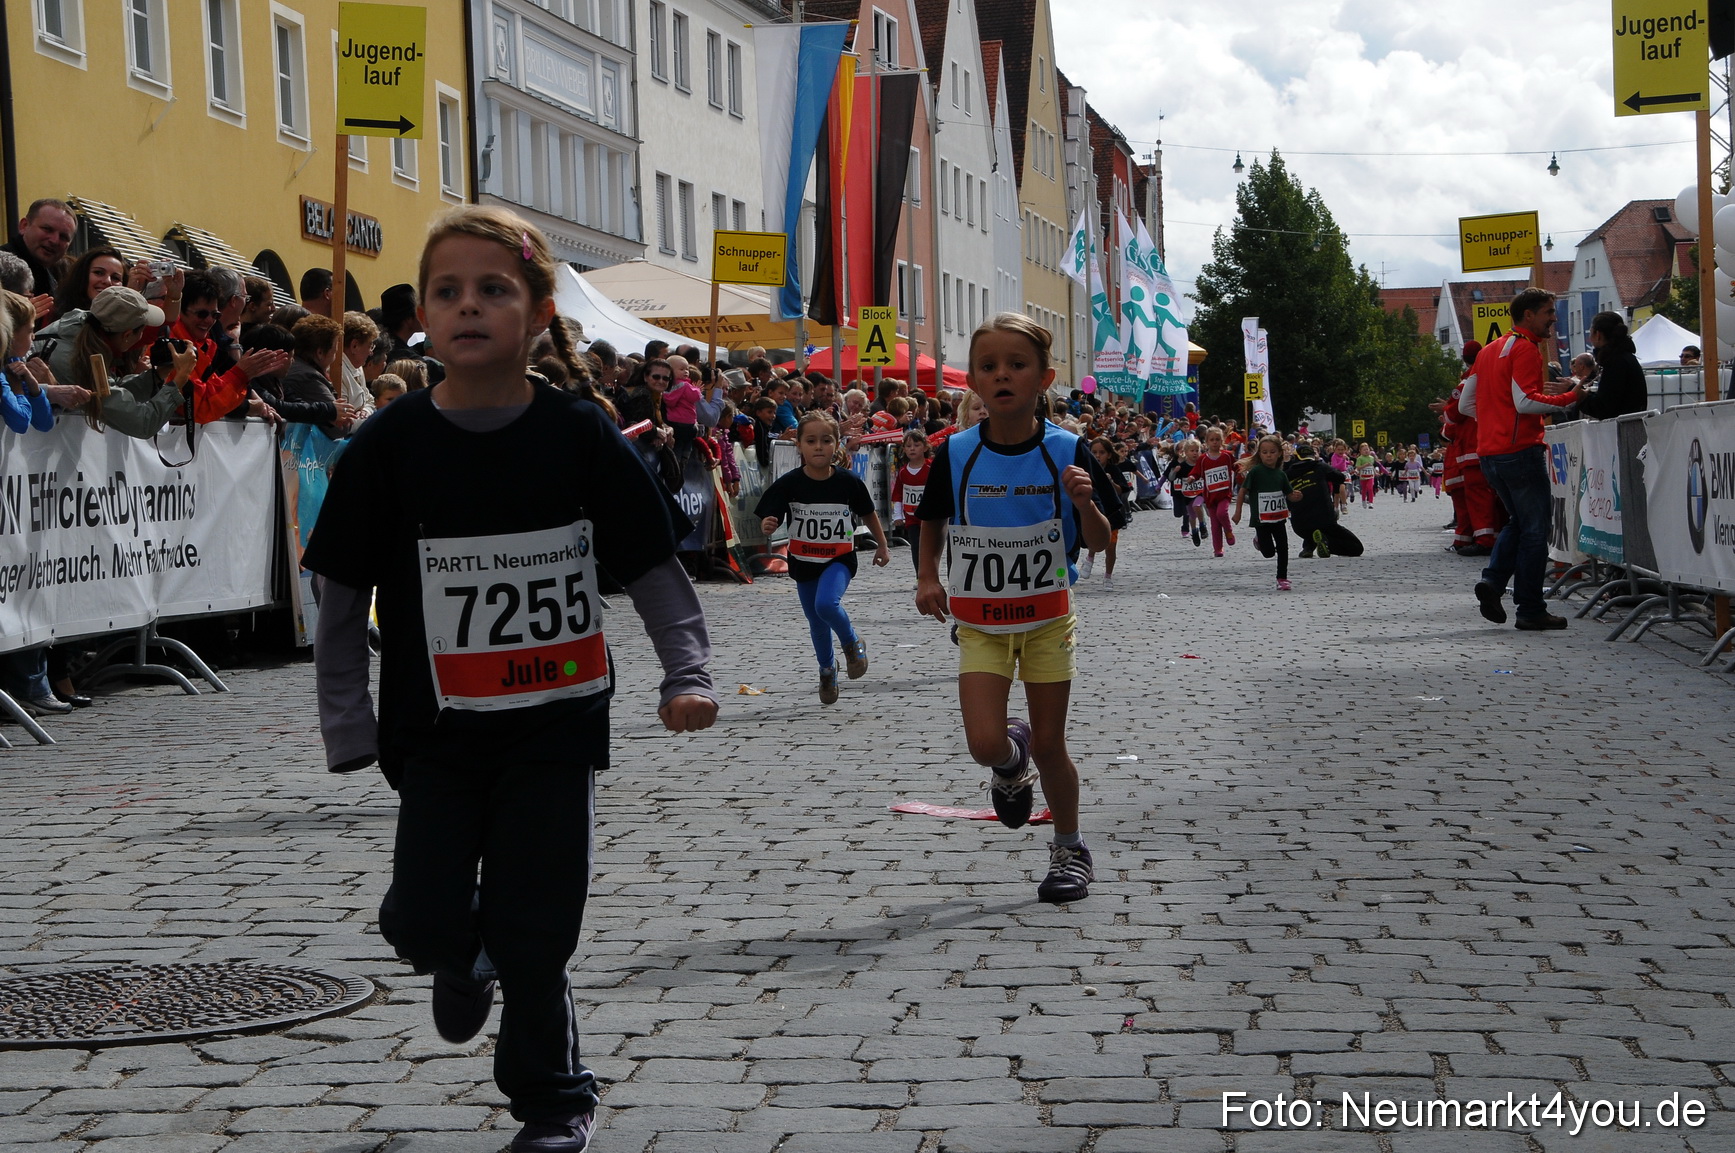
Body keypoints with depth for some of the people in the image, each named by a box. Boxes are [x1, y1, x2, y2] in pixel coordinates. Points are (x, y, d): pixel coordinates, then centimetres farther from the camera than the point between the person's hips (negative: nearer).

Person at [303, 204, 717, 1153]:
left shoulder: (579, 436, -6)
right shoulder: (387, 448, -5)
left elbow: (653, 566, 0)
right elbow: (342, 596, 0)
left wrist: (687, 676, -11)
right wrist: (346, 727, -2)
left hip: (556, 723, -1)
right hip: (436, 727, 1)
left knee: (533, 926, 1)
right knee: (424, 921, -3)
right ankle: (465, 960, 35)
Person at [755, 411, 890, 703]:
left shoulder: (848, 482, -12)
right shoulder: (789, 483, -12)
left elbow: (868, 514, 5)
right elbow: (768, 520, -11)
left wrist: (882, 545, 14)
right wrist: (767, 525, -34)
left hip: (839, 560, -2)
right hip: (804, 563, 2)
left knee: (826, 603, -29)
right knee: (816, 624, 14)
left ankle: (853, 644, 2)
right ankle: (827, 668, 43)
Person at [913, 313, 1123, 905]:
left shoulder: (1066, 452, -10)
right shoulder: (956, 454, -7)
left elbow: (1100, 542, -6)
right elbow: (932, 519, 12)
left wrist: (1084, 503, -26)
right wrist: (928, 578, -2)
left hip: (1048, 617, -1)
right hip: (980, 622, 1)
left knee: (1050, 746, 5)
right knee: (985, 743, -11)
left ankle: (1070, 849, 29)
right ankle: (1013, 762, 27)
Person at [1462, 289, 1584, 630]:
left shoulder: (1489, 350, 18)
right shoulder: (1525, 349, -9)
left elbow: (1466, 404, 19)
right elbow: (1526, 401, -19)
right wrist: (1570, 398, -16)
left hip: (1489, 453, 8)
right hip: (1520, 450, -8)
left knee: (1518, 521, 21)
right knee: (1535, 529, -1)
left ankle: (1492, 580, 2)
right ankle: (1531, 610, 0)